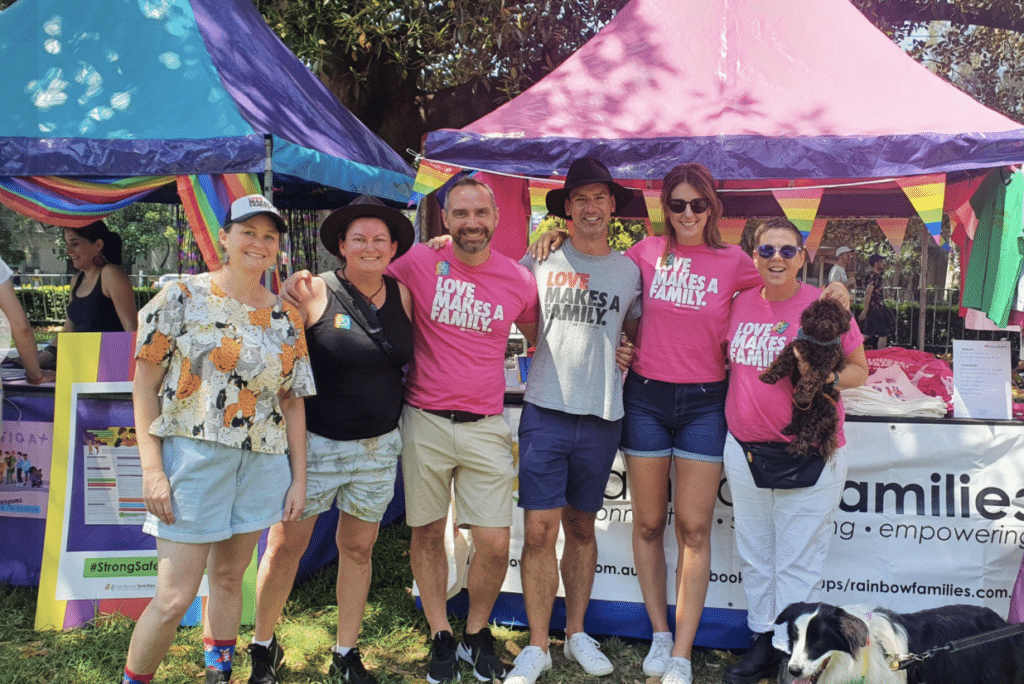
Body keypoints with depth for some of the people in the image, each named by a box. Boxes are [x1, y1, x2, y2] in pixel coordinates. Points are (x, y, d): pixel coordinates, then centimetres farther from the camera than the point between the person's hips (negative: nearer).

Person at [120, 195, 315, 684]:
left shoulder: (287, 318, 8)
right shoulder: (183, 297, -3)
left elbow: (293, 402, 11)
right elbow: (145, 385, -3)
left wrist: (299, 478, 7)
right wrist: (152, 469, -10)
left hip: (262, 464, 4)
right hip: (192, 456, -4)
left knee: (228, 578, 14)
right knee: (175, 597, -3)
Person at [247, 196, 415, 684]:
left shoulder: (402, 296, 3)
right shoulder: (314, 292, -9)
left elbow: (409, 357, 14)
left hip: (378, 446, 4)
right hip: (315, 442, -3)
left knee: (357, 549, 13)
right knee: (285, 546, 5)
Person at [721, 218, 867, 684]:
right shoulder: (741, 304, 6)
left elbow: (860, 370, 2)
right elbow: (727, 360, 21)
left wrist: (827, 378, -17)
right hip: (745, 448, 5)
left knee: (797, 560, 1)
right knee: (754, 554, 14)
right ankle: (763, 642, 28)